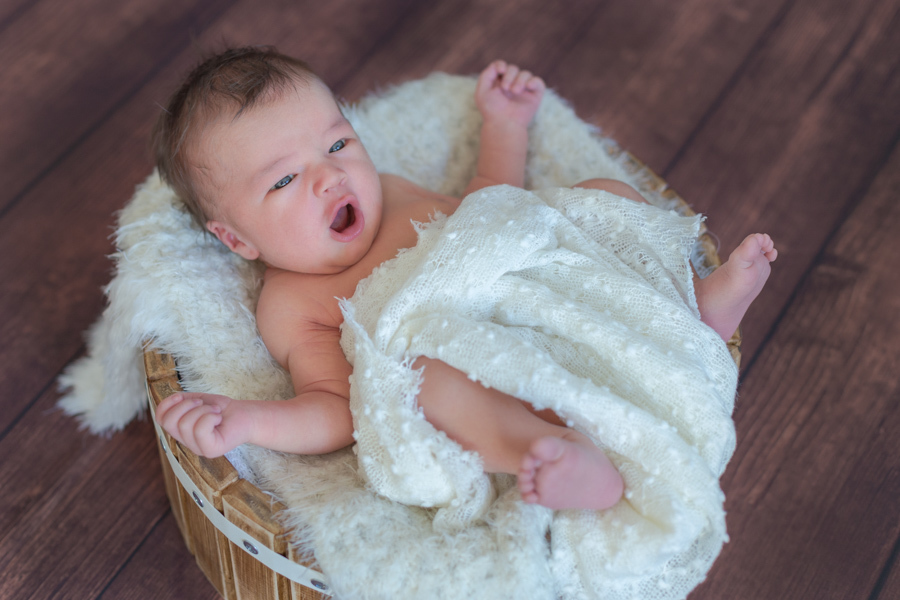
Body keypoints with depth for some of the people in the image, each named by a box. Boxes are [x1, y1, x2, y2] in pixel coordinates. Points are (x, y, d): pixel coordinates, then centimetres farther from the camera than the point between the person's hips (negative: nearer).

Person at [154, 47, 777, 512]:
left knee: (605, 192, 7)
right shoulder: (291, 304, 0)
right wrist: (245, 419, -28)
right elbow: (340, 412, -12)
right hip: (496, 398, -7)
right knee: (410, 368, -39)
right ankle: (564, 460, -55)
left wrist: (505, 122, 30)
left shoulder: (384, 191, 21)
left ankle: (698, 302, -10)